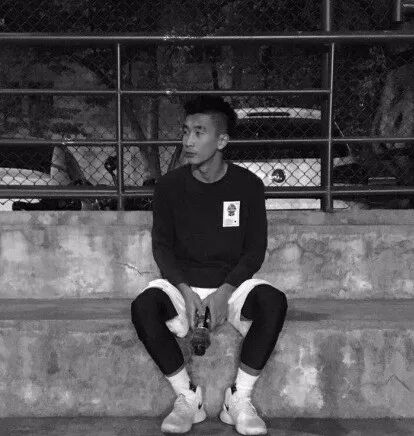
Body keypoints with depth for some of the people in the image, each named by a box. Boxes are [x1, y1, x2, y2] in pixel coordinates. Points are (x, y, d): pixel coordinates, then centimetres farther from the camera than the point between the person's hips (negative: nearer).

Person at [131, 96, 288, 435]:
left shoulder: (248, 185, -2)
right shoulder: (169, 185, 0)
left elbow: (255, 250, -1)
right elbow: (162, 246, 2)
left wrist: (224, 292, -17)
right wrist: (185, 291, -16)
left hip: (231, 285, 0)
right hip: (182, 285, 1)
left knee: (274, 301, -32)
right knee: (143, 307, -32)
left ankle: (240, 399, -17)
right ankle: (188, 397, -15)